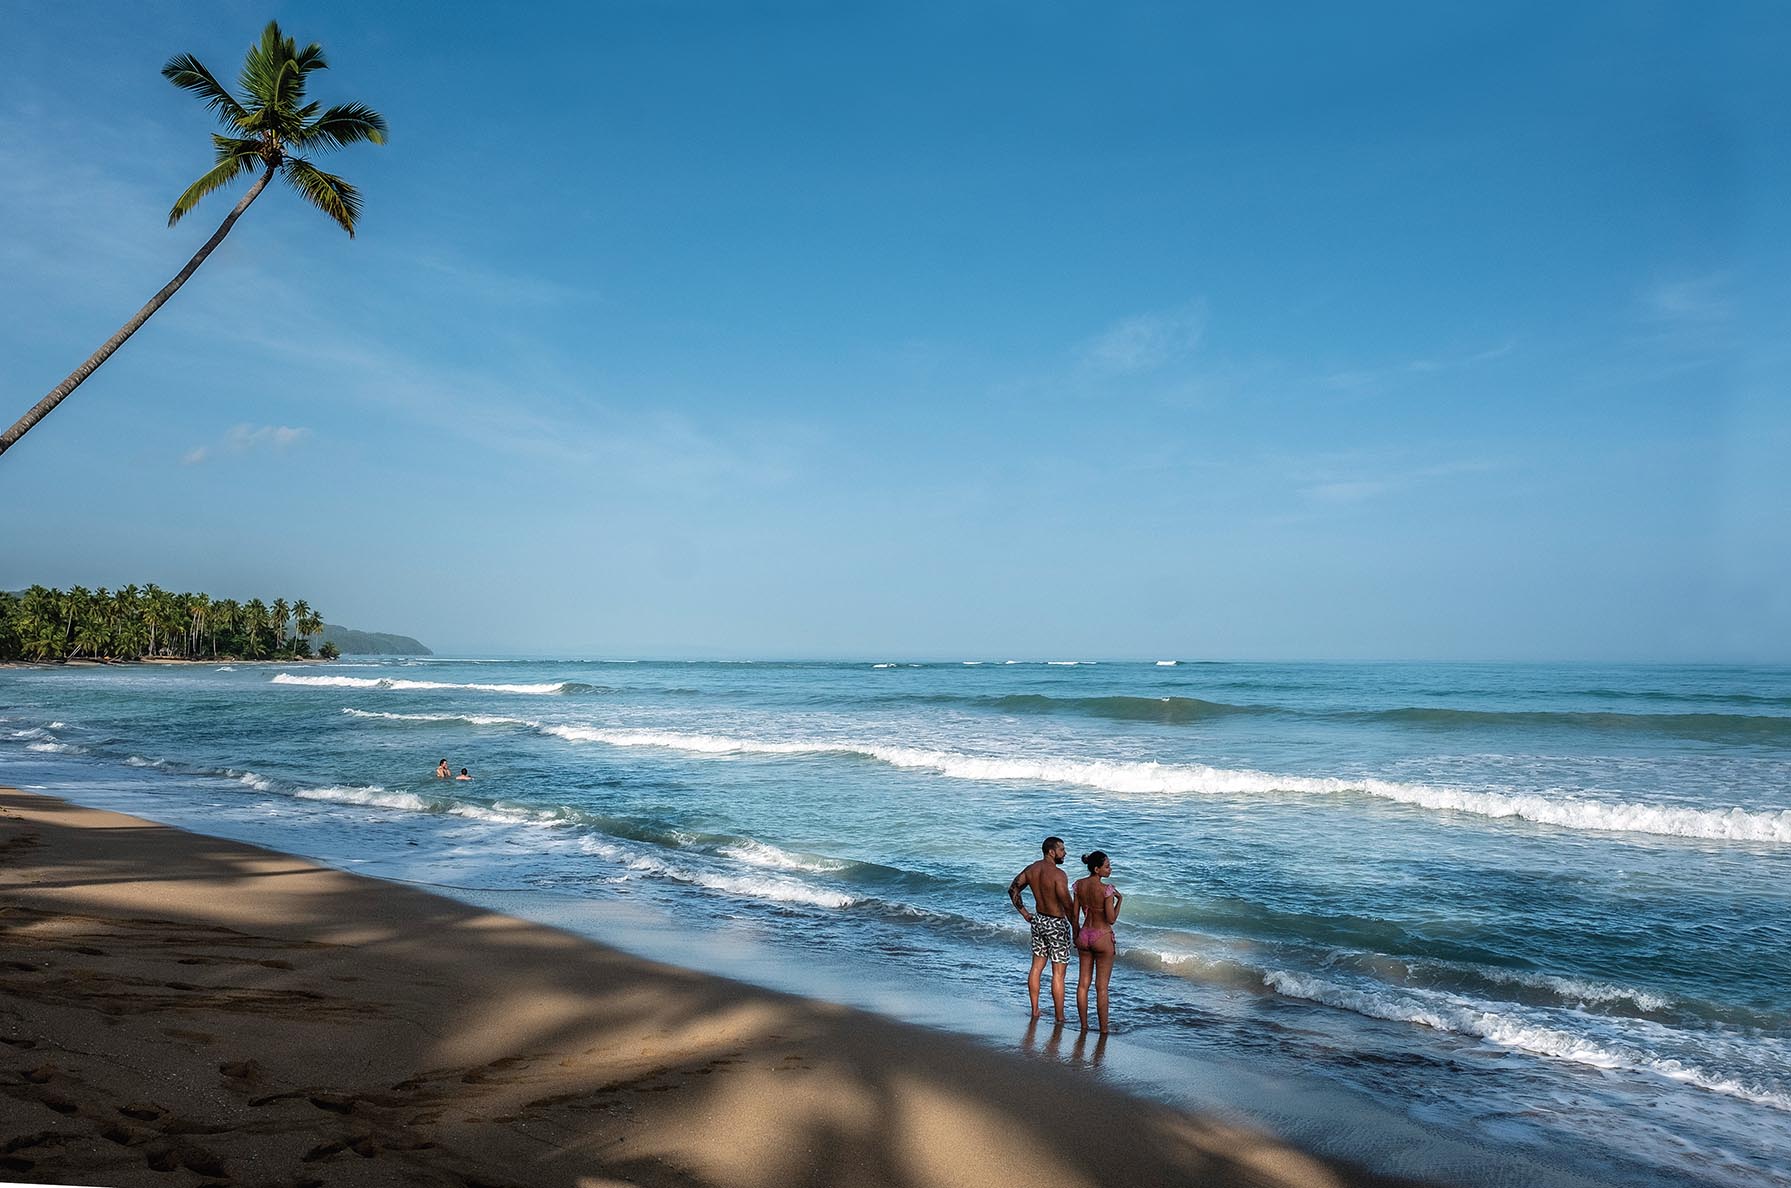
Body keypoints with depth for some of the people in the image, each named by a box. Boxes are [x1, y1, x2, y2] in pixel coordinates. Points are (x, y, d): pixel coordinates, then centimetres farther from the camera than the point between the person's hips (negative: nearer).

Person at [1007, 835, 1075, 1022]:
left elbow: (1013, 889, 10)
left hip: (1038, 920, 7)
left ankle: (1035, 1010, 24)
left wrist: (1025, 914, 15)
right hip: (1056, 924, -7)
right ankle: (1060, 1018, 9)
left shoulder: (1032, 869, 1)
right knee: (1058, 974, 2)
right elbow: (1067, 905, -26)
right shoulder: (1058, 874, -22)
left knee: (1036, 967, 16)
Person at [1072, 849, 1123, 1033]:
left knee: (1083, 983, 13)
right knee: (1101, 987, 3)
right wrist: (1120, 900, -5)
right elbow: (1111, 919, -18)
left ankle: (1084, 1025, 20)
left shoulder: (1078, 885, -2)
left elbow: (1074, 914, 4)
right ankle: (1103, 1029, 9)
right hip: (1102, 937, -5)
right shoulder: (1107, 889, -20)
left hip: (1084, 935, 6)